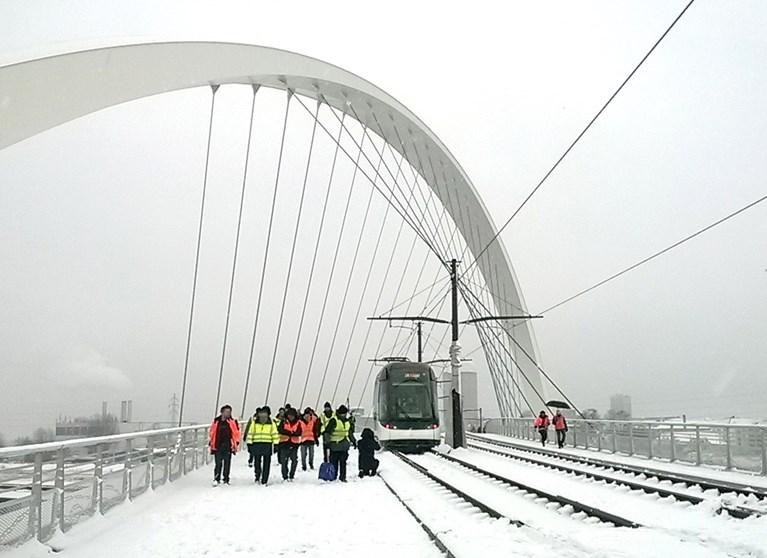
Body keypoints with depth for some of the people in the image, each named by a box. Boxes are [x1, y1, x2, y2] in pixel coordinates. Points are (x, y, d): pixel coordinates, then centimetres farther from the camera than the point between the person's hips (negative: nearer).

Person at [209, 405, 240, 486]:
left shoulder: (232, 422, 4)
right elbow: (211, 433, 11)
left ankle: (226, 480, 15)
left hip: (228, 446, 0)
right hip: (217, 446, 0)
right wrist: (210, 443, 9)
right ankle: (216, 479, 4)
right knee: (218, 463, -4)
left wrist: (236, 443, -2)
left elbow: (236, 432, 5)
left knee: (227, 464, 5)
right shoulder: (216, 421, 5)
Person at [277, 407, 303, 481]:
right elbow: (280, 430, -10)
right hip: (284, 443, -1)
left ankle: (291, 476, 13)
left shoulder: (298, 422, 7)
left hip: (294, 444, 1)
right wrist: (292, 432, -17)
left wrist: (288, 433, -19)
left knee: (294, 461, -1)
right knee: (284, 461, 1)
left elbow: (299, 433, -4)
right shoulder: (284, 422, 5)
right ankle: (285, 477, 10)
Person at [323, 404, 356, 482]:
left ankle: (342, 477, 12)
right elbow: (327, 432, -9)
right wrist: (327, 442, -14)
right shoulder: (333, 421, -9)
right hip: (334, 445, -5)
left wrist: (353, 441, 24)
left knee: (343, 462, 5)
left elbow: (350, 433, 25)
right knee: (334, 462, 1)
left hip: (344, 446, 5)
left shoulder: (348, 422, 11)